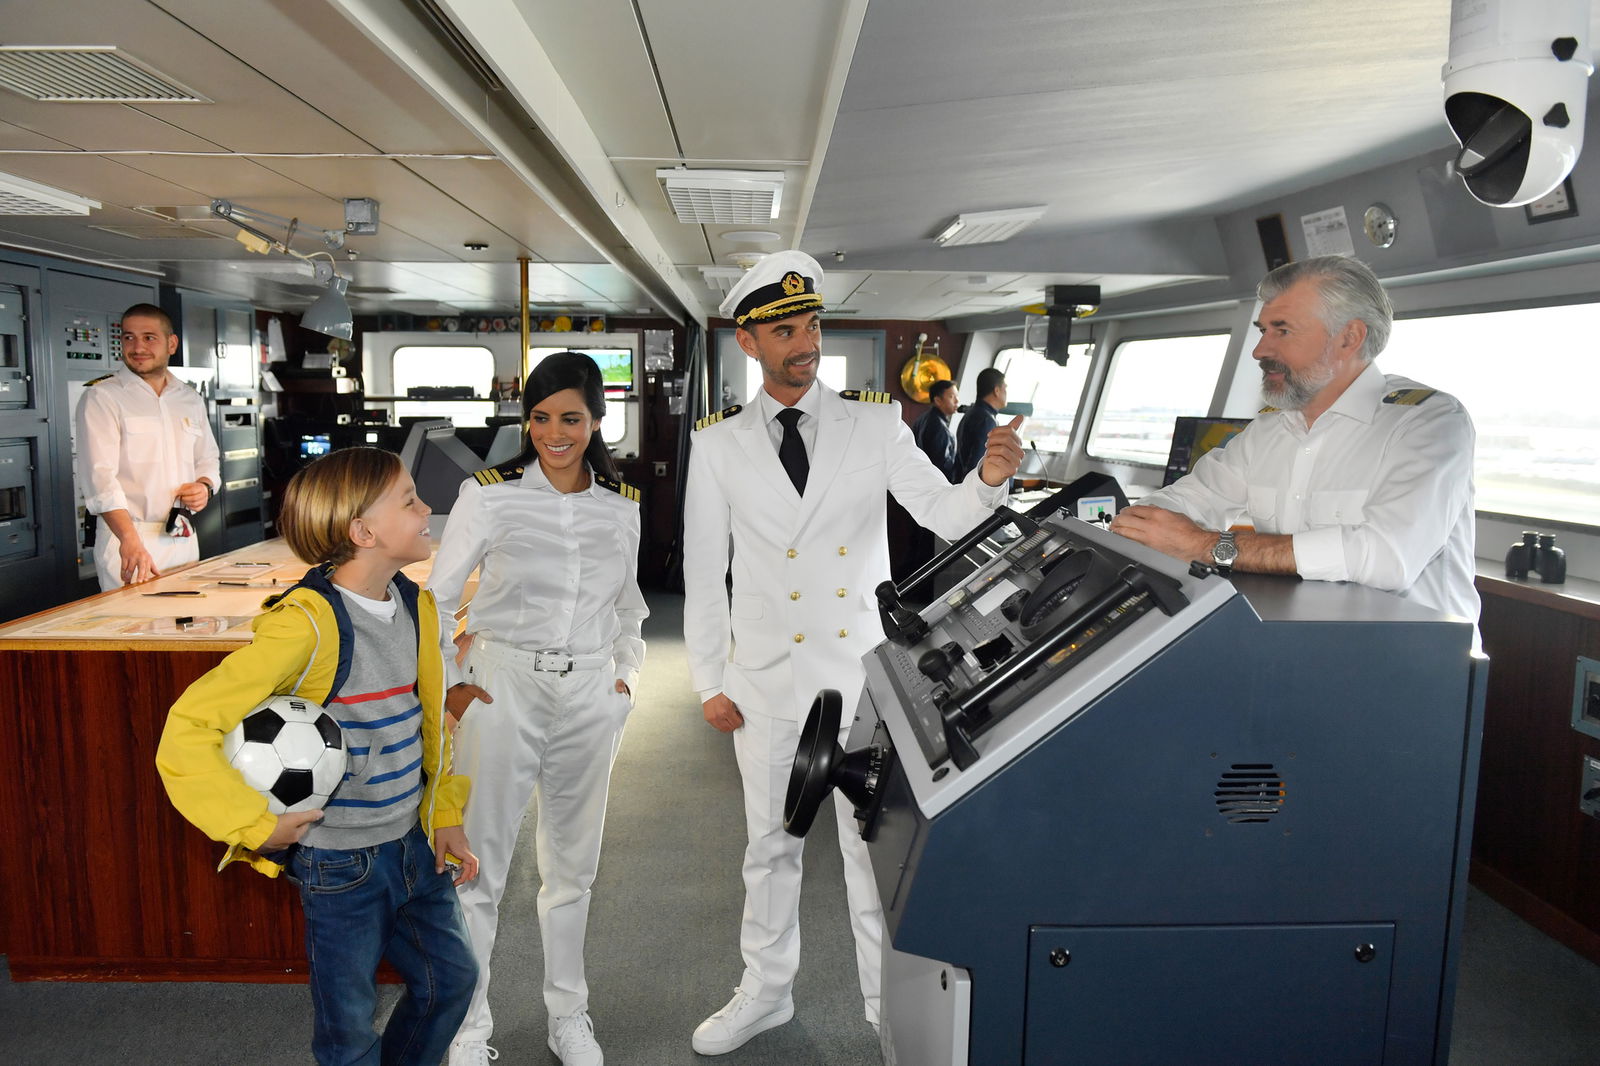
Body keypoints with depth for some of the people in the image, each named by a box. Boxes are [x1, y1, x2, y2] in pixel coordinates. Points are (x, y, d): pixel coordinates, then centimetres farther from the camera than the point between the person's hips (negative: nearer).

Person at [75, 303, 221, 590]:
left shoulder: (190, 400, 13)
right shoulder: (101, 398, -5)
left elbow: (207, 459, 24)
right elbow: (100, 476, -17)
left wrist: (205, 486, -1)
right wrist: (129, 540, -31)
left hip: (184, 541, 5)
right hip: (126, 540, -5)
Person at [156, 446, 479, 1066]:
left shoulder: (416, 606, -1)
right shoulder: (308, 624, -24)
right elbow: (187, 732, -26)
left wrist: (446, 816, 9)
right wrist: (258, 829, -20)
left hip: (413, 844, 7)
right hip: (339, 862, -7)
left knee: (452, 977, 18)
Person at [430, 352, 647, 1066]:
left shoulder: (622, 507, 5)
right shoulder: (489, 495, -6)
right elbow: (436, 598, 1)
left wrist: (623, 672, 11)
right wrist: (450, 684, -4)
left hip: (589, 697, 3)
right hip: (503, 691, -3)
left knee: (571, 866, 15)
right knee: (479, 866, 3)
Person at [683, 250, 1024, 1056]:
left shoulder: (875, 422, -1)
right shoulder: (718, 443, 0)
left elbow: (941, 512, -9)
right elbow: (703, 569, 2)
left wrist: (988, 479, -31)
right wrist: (708, 680, 1)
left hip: (862, 665, -1)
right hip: (768, 674, 1)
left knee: (874, 841, 9)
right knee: (770, 843, 16)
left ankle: (890, 1002, 29)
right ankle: (766, 991, 36)